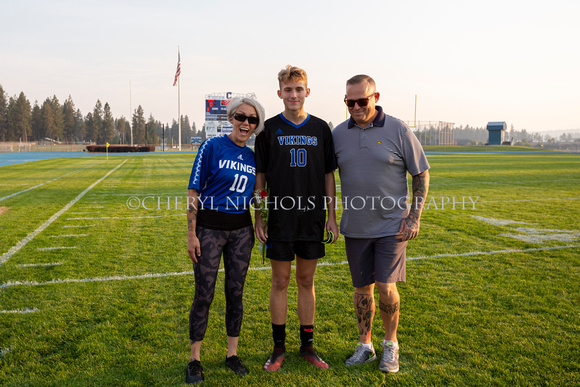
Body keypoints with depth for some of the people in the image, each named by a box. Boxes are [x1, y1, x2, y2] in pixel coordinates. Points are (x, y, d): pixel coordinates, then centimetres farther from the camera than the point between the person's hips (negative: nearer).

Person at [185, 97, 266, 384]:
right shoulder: (212, 147, -7)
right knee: (204, 294, 2)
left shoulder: (252, 156, 8)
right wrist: (191, 234, -12)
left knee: (236, 291, 10)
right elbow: (193, 192, -8)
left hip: (241, 230, 4)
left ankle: (232, 354, 25)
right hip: (210, 228, -4)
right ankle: (195, 359, 18)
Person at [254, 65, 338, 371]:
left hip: (312, 219, 2)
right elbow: (260, 176, 2)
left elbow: (328, 175, 9)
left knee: (306, 281, 11)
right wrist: (259, 218, -2)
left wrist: (331, 216, 5)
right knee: (280, 282, 6)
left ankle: (307, 345, 24)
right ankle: (279, 347, 20)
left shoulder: (321, 128, 6)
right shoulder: (269, 129, 1)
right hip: (280, 219, -1)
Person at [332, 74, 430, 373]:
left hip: (391, 225, -3)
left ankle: (391, 343, 20)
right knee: (362, 287, 10)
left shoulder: (397, 130, -5)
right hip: (355, 227, 3)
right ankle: (365, 345, 27)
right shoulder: (338, 134, 3)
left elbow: (421, 174, 0)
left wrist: (414, 217, -6)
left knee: (386, 286, -5)